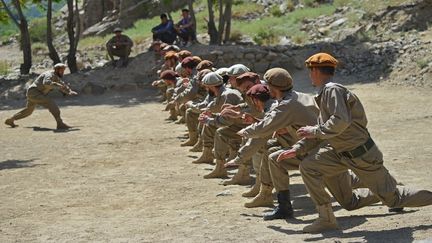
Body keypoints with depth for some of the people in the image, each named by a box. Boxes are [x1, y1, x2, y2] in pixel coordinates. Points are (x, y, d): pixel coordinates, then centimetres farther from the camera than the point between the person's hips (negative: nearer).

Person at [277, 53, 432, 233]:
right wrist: (297, 149, 5)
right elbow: (320, 132, 15)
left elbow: (342, 121, -34)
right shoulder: (325, 94, 12)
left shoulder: (332, 90, -19)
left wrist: (315, 131, -24)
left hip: (362, 155, -9)